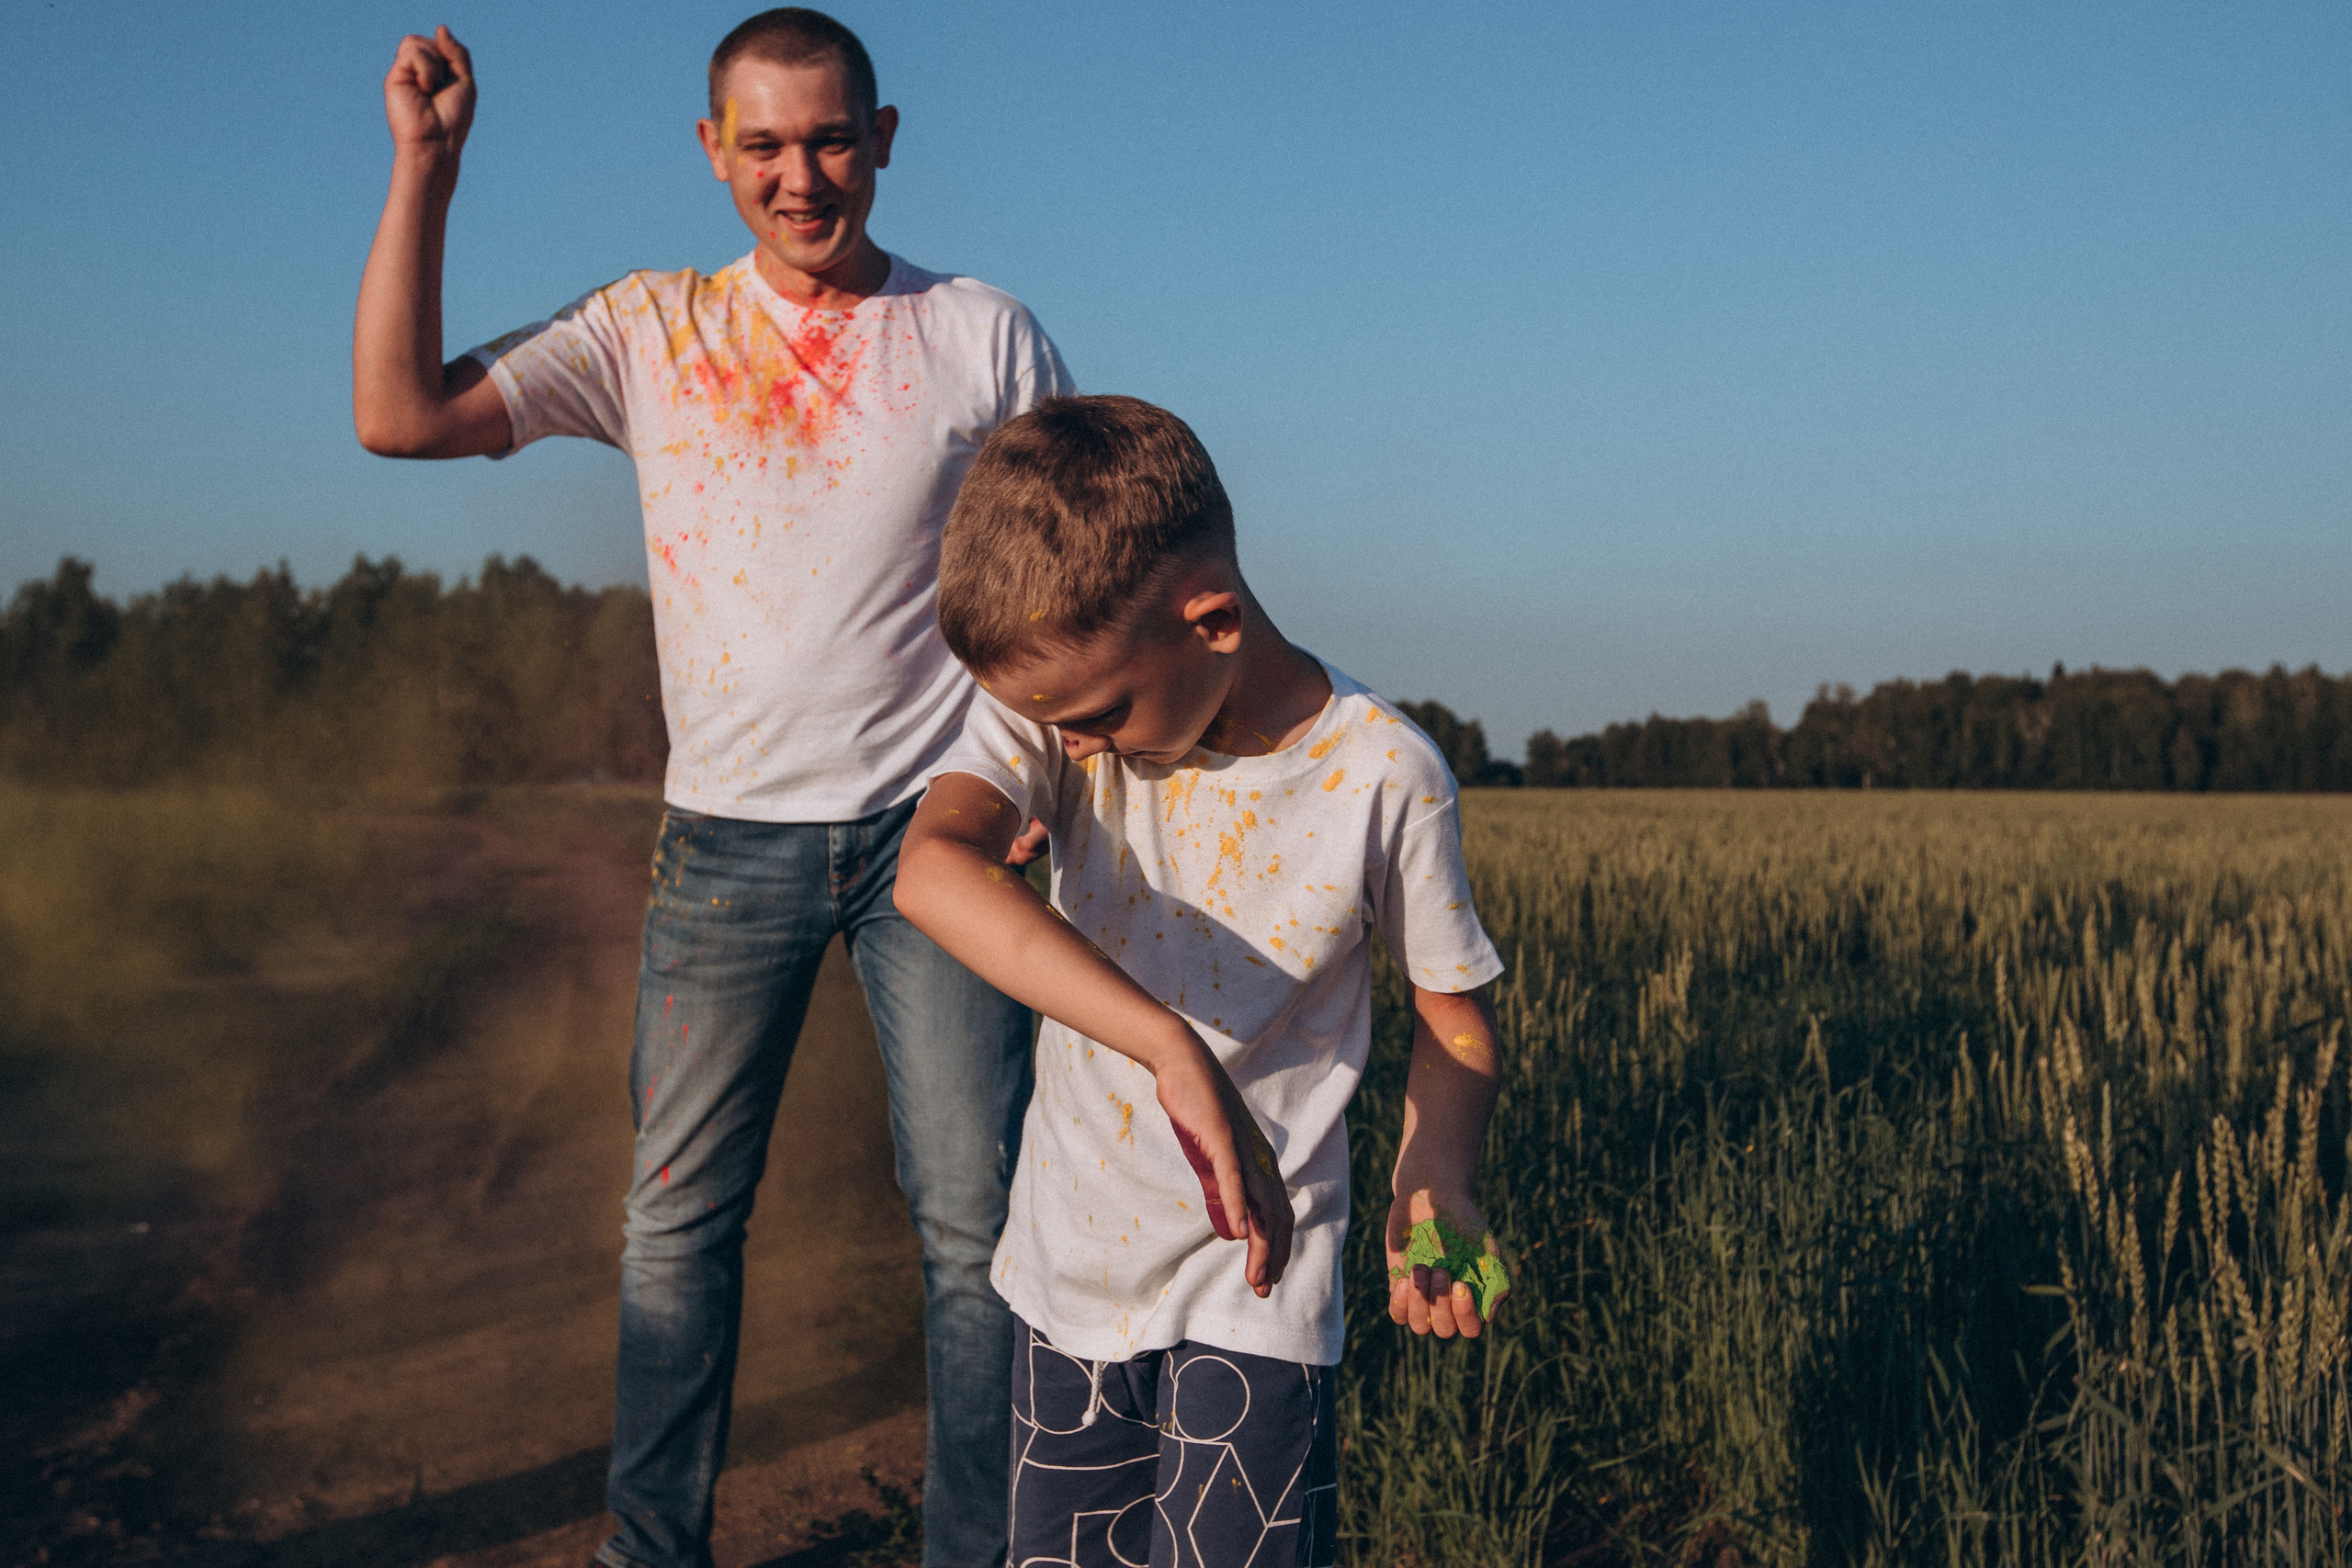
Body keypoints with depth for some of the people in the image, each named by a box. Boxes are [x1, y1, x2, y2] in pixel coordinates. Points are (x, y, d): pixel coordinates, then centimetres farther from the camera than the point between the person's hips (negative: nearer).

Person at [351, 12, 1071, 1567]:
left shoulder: (984, 337, 2)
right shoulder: (649, 333, 5)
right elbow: (399, 415, -3)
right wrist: (425, 168, -8)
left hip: (936, 826, -1)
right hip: (730, 838, 1)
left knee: (976, 1218, 2)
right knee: (678, 1215, 7)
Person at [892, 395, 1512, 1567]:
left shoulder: (1381, 776, -16)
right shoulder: (1053, 700, -13)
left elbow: (1454, 1009, 0)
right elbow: (931, 866, -35)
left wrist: (1433, 1181, -21)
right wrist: (1173, 1051, -46)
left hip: (1252, 1292, -3)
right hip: (1071, 1269, 3)